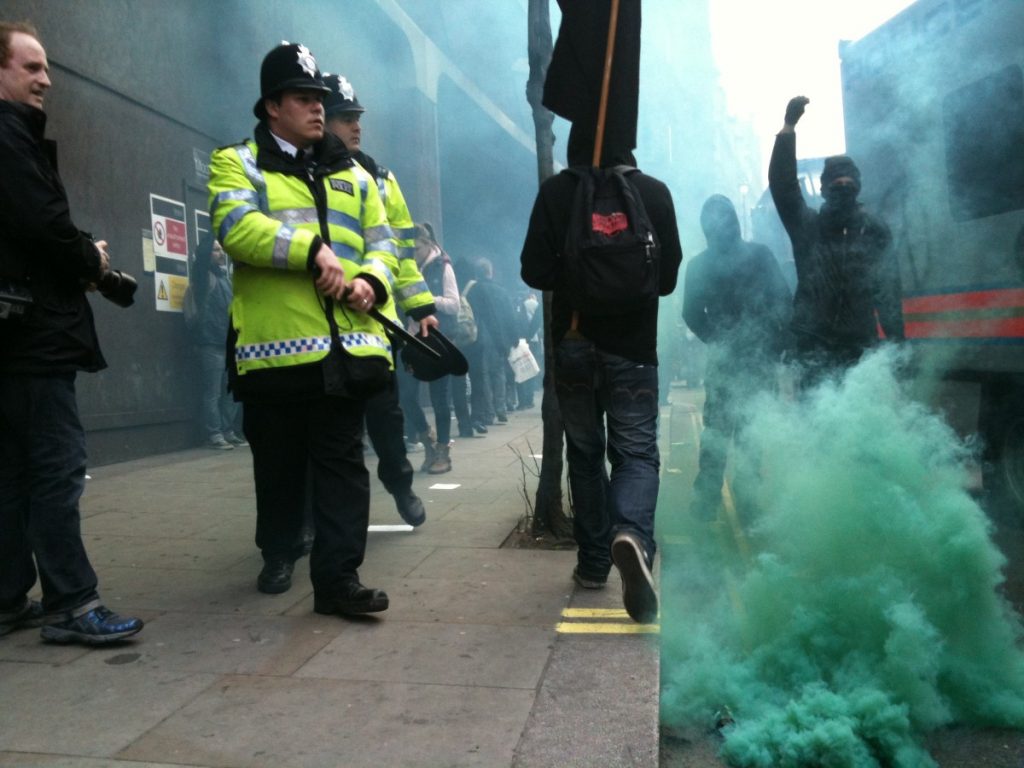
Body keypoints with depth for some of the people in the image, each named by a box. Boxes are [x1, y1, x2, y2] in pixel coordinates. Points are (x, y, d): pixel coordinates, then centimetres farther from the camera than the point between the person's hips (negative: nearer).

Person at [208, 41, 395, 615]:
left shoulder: (352, 174, 19)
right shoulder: (239, 164, 6)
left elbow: (382, 242, 16)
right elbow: (237, 228, -13)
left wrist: (372, 281, -6)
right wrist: (312, 249, -21)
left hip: (346, 346, 3)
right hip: (275, 347, -2)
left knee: (343, 464, 0)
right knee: (279, 463, 11)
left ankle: (338, 576, 4)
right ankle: (279, 556, 32)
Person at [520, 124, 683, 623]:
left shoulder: (555, 193, -5)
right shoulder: (654, 193, -3)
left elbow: (536, 272, -6)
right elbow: (668, 276, 1)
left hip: (573, 344, 1)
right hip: (632, 345, -1)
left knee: (584, 452, 13)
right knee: (637, 452, 3)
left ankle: (594, 562, 18)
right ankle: (632, 534, -24)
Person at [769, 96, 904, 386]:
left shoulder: (875, 230, 8)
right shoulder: (807, 225, 8)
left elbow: (888, 291, 6)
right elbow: (782, 183, -4)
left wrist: (896, 341, 0)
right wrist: (788, 128, -12)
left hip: (861, 346, 1)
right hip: (815, 347, -1)